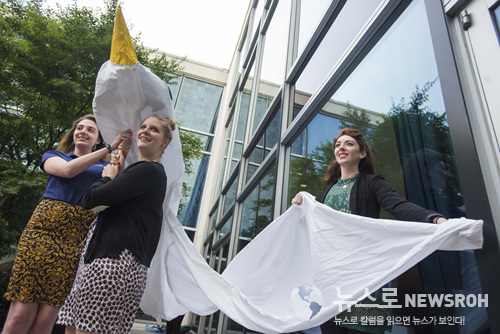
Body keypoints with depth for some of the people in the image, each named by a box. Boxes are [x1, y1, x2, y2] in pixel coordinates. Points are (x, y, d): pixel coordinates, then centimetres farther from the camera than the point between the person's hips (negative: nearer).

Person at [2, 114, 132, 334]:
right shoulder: (54, 157, 18)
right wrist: (109, 148, -4)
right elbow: (68, 170, -5)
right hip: (44, 231, 0)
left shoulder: (105, 168, 17)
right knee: (20, 316, -4)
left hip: (77, 242, 0)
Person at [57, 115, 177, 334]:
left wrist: (107, 176, 4)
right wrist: (116, 175, 9)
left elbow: (91, 200, -16)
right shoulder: (142, 170, 24)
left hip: (116, 257, -10)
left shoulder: (149, 170, -10)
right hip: (100, 253, 10)